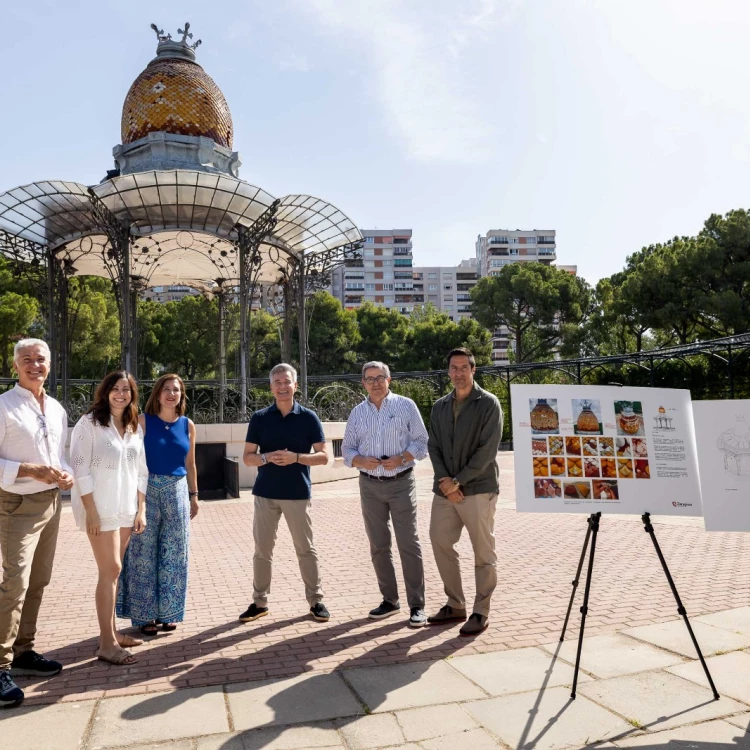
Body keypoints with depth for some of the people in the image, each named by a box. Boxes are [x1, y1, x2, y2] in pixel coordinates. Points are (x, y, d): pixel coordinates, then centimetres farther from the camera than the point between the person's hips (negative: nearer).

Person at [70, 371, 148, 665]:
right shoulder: (89, 423, -7)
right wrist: (91, 511, -16)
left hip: (127, 508, 6)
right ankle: (107, 644, 0)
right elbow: (80, 468, -12)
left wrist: (141, 509, 7)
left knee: (113, 571, 12)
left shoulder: (135, 427, 10)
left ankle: (109, 631, 22)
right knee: (111, 570, -7)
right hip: (100, 508, -6)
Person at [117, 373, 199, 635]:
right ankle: (145, 614, 16)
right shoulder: (143, 421, -5)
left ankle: (168, 612, 21)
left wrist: (193, 495, 12)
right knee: (145, 553, 3)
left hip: (177, 492, 3)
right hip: (147, 490, -3)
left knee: (174, 553, 7)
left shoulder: (188, 425, 6)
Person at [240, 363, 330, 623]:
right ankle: (259, 602, 22)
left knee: (305, 549, 6)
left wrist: (296, 457, -18)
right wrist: (267, 457, -17)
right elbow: (247, 457, 4)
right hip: (265, 493, 2)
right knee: (262, 550, 9)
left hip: (298, 493, -1)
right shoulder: (259, 418, 2)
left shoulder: (309, 417, -1)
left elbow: (323, 456, -2)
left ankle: (316, 600, 18)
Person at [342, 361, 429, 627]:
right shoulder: (357, 412, 9)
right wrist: (362, 461, -11)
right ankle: (389, 599, 24)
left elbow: (422, 442, -2)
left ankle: (417, 605, 5)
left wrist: (401, 458, -18)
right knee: (378, 546, 10)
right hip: (369, 486, 4)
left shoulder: (405, 406, -1)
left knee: (409, 544, -3)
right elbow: (347, 449, 10)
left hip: (401, 483, -4)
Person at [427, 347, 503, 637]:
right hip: (445, 490, 5)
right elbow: (433, 446, 7)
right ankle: (455, 605, 25)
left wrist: (458, 481, -14)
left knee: (483, 553, 3)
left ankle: (481, 612, 17)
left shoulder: (488, 404, -5)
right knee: (441, 545, 9)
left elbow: (487, 451, -12)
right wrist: (443, 479, -9)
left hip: (478, 490, -5)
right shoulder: (439, 406, 11)